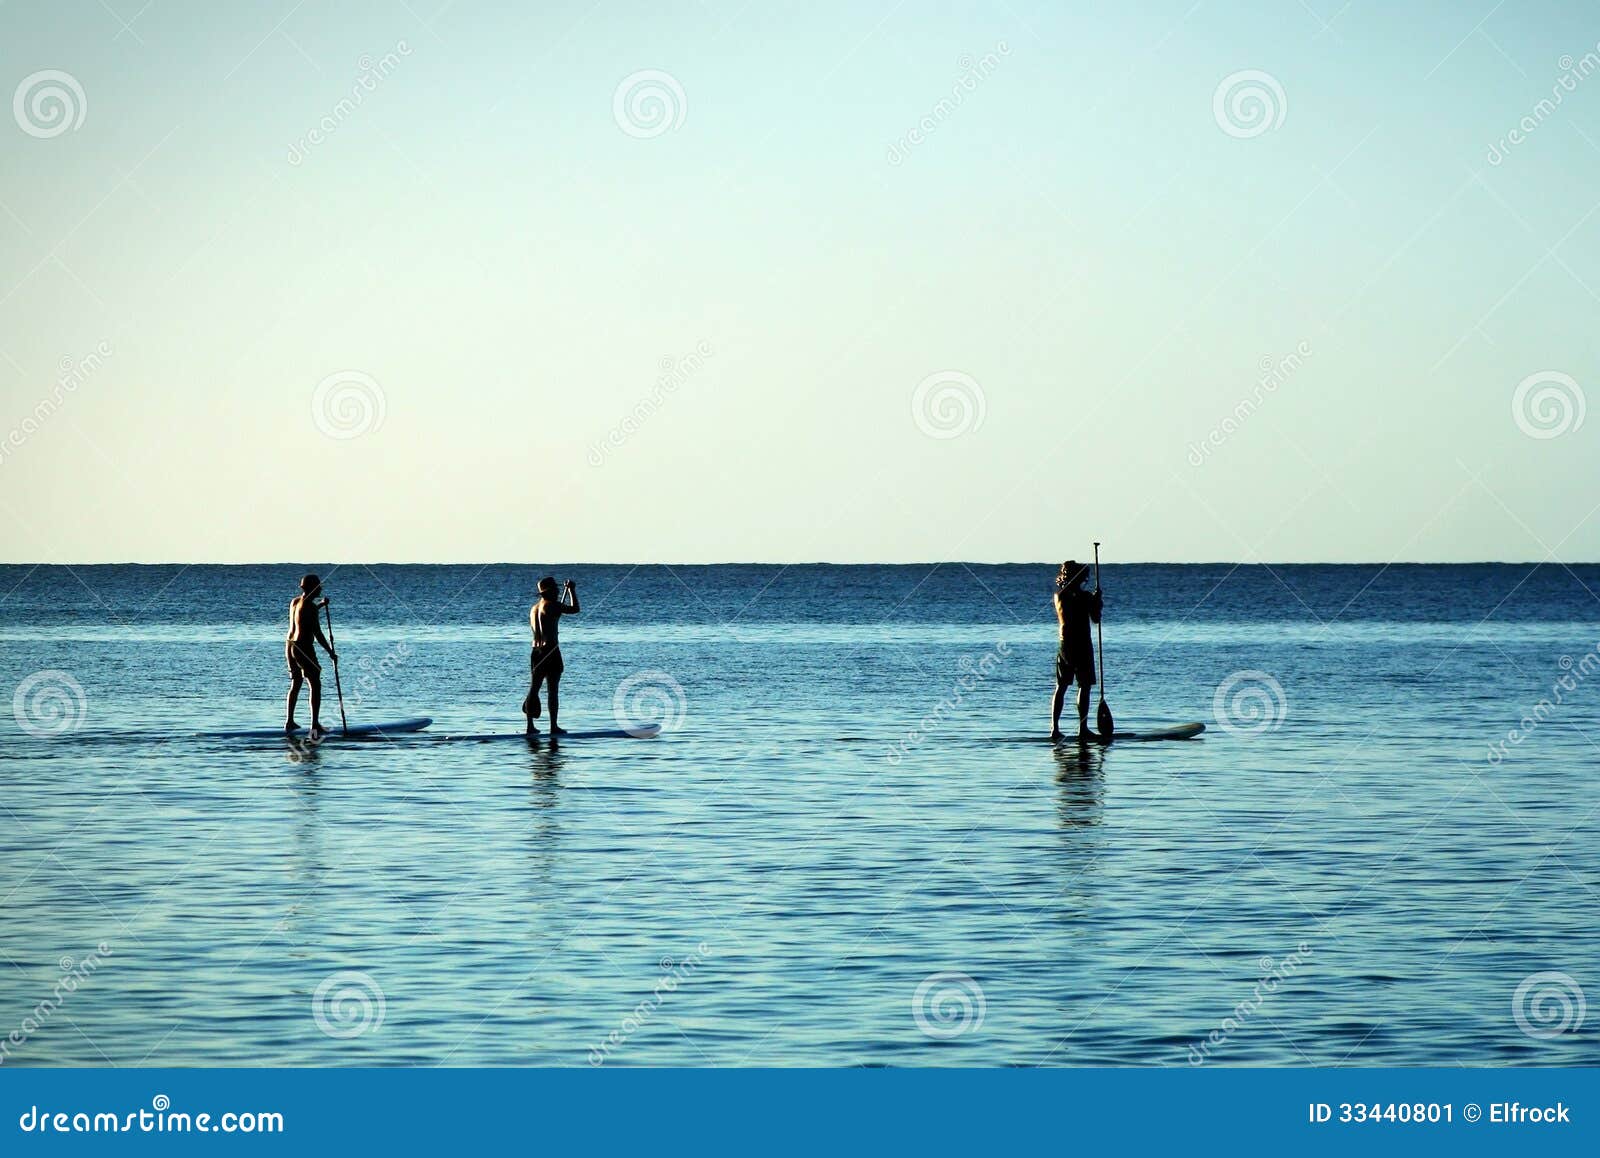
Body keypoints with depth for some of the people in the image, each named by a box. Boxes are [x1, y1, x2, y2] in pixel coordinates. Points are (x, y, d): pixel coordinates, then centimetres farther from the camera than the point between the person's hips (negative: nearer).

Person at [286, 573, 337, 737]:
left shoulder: (295, 602, 8)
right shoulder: (310, 606, -17)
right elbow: (318, 634, -18)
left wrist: (320, 605, 27)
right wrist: (331, 653, -11)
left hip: (290, 646, 9)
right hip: (304, 648, -9)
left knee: (296, 684, 21)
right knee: (315, 685, -4)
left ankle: (289, 722, 27)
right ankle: (315, 725, -11)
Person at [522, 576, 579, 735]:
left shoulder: (534, 609, 13)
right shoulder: (552, 605, -10)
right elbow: (574, 609, -3)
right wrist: (571, 590, 8)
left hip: (536, 651, 7)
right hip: (551, 651, -7)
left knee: (534, 688, 8)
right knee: (553, 690, -3)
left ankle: (530, 726, 8)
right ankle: (554, 727, -3)